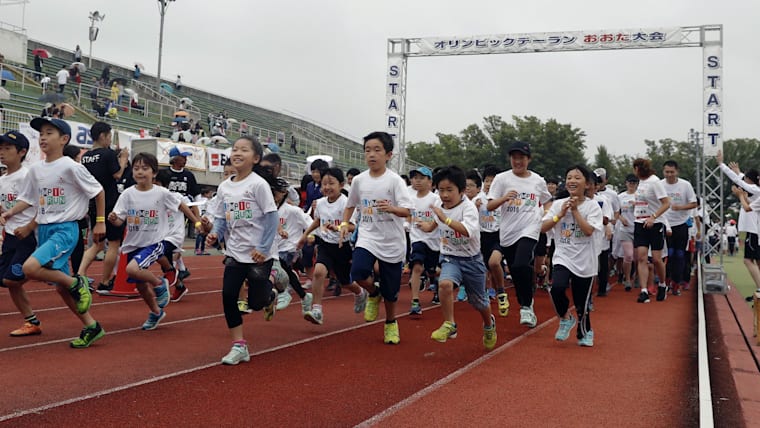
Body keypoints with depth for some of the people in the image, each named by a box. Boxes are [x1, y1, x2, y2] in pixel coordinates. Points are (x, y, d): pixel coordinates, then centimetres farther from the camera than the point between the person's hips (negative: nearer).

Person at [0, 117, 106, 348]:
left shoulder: (71, 167, -12)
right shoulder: (35, 169, 8)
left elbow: (98, 191, -4)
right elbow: (27, 198, 17)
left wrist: (100, 221, -3)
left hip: (65, 229, -8)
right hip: (43, 230, 8)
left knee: (30, 268, -28)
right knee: (60, 287, 11)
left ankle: (76, 283, -5)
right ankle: (91, 327, 22)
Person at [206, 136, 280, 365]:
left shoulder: (258, 184, -12)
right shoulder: (224, 187, 6)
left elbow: (271, 217, -13)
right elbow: (221, 218, 12)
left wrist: (263, 248, -18)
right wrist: (215, 234, -9)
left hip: (258, 255, -5)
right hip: (234, 253, 5)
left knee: (256, 302, 0)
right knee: (228, 296, -3)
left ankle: (270, 296, 37)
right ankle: (239, 346, 8)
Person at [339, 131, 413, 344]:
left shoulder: (394, 180, -10)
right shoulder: (359, 180, 2)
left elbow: (406, 211, -16)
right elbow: (350, 205, 18)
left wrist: (391, 208, -35)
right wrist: (344, 224, 4)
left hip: (391, 241, -2)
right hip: (367, 237, 2)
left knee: (390, 290, 7)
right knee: (358, 272, -25)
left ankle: (391, 323, 34)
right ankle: (374, 293, 9)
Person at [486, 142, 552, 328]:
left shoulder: (538, 180, 4)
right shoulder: (502, 179, 0)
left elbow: (546, 202, 21)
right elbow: (490, 206, -4)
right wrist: (504, 198, -21)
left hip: (529, 230, -2)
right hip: (508, 232, 2)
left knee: (521, 266, -25)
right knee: (515, 272, 10)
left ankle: (526, 306, -9)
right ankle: (525, 306, 30)